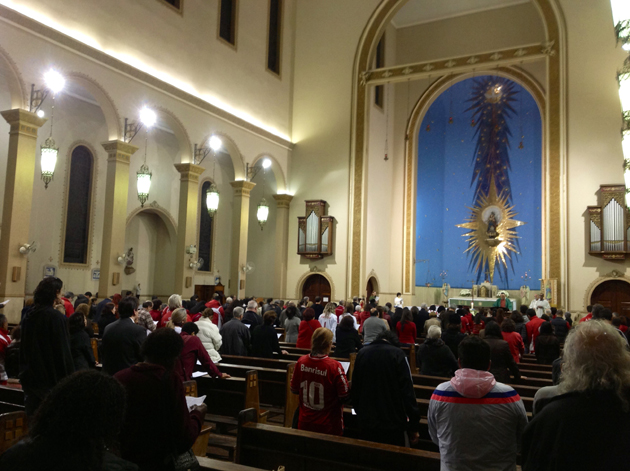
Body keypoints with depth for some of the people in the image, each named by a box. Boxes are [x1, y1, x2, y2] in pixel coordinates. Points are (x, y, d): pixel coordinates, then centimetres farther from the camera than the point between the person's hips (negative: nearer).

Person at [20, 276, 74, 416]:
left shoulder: (28, 317, 5)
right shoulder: (57, 317, -17)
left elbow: (24, 349, 13)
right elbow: (63, 350, -16)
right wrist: (69, 377, -9)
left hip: (31, 377, 7)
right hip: (52, 377, -7)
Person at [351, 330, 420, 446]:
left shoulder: (362, 353, 5)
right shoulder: (398, 354, -8)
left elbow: (354, 390, 10)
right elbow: (407, 392, -12)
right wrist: (414, 425, -7)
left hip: (367, 422, 4)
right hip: (393, 424, -4)